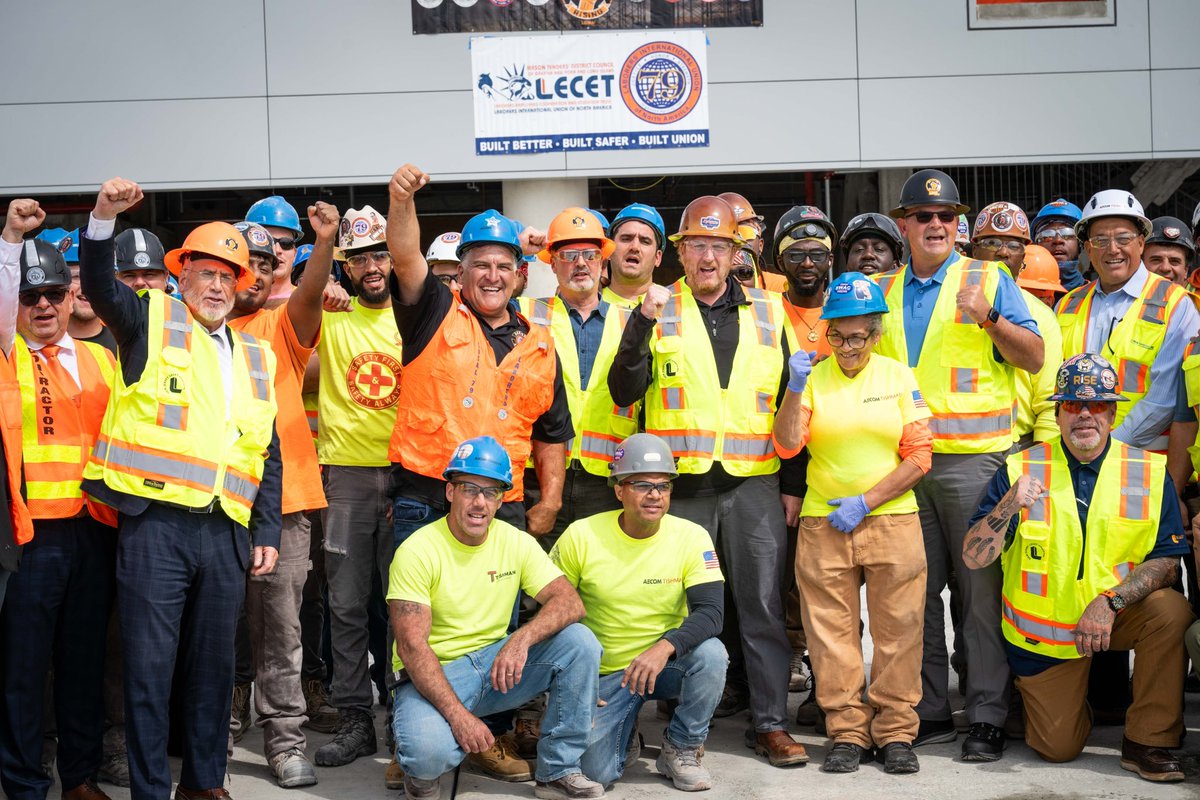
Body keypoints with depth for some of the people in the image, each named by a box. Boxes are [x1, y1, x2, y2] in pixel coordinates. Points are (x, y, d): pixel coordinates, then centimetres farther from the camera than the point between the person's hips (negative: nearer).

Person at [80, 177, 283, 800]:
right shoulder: (151, 321, 7)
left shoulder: (254, 357, 18)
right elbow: (98, 284, -13)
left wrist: (267, 532, 11)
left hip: (226, 532, 4)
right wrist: (104, 217, -29)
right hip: (154, 523, -4)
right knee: (149, 666, -1)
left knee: (214, 665, 11)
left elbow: (268, 454, 17)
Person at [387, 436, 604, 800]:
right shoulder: (417, 551, -14)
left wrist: (522, 638, -30)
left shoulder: (516, 543, 0)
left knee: (579, 642, -17)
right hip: (433, 675, -5)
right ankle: (422, 769, 4)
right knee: (429, 751, -36)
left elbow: (569, 603, -9)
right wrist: (458, 714, -30)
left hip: (496, 664, 5)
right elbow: (412, 647, -19)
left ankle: (558, 770, -6)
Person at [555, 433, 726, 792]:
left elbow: (711, 612, -21)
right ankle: (624, 731, 21)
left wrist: (666, 646, -41)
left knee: (711, 653, -32)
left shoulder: (692, 537, -12)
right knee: (597, 771, -18)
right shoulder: (581, 536, -11)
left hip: (667, 664, 0)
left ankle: (681, 748, -6)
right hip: (605, 673, 0)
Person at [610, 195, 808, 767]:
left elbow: (788, 400, 14)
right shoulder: (658, 311, 4)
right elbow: (624, 393, -6)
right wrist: (642, 326, -20)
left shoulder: (768, 312, 10)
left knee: (764, 606, 1)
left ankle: (771, 723, 10)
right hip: (682, 484, -1)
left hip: (753, 484, 1)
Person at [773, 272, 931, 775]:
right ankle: (847, 732, 13)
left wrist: (865, 502, -8)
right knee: (832, 632, 3)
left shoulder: (898, 376, 3)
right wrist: (795, 388, -17)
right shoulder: (813, 377, 4)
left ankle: (895, 732, 13)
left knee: (897, 630, 2)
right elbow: (787, 446, -4)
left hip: (891, 521, 0)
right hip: (823, 525, 1)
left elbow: (919, 456, 0)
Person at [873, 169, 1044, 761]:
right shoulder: (883, 292, 16)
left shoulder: (989, 280, 5)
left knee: (981, 588, -4)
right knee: (916, 588, 7)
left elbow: (1034, 359, 0)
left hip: (972, 456, -4)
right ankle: (929, 711, 15)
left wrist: (988, 318, -14)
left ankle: (987, 716, 3)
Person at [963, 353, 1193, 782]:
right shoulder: (1020, 470, -9)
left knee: (1170, 610, -29)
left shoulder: (1149, 471, -6)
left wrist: (1110, 601, -26)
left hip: (1118, 615, 1)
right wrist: (1008, 506, -31)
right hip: (1044, 631, -1)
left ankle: (1146, 742, -12)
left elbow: (1166, 561, -10)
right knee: (1058, 748, -2)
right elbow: (974, 557, -13)